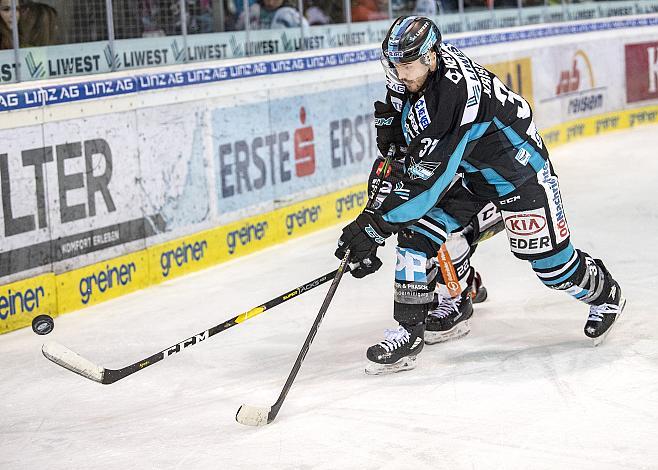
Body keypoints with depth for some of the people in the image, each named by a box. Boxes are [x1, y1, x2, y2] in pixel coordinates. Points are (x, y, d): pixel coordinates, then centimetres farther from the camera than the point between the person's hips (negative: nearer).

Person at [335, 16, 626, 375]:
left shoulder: (456, 93, -39)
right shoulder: (410, 72, -14)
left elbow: (427, 181, -41)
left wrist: (374, 225, -40)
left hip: (517, 166, -8)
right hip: (464, 169, 8)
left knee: (551, 262, -2)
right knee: (416, 230, -11)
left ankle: (605, 295, 31)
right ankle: (409, 332, -6)